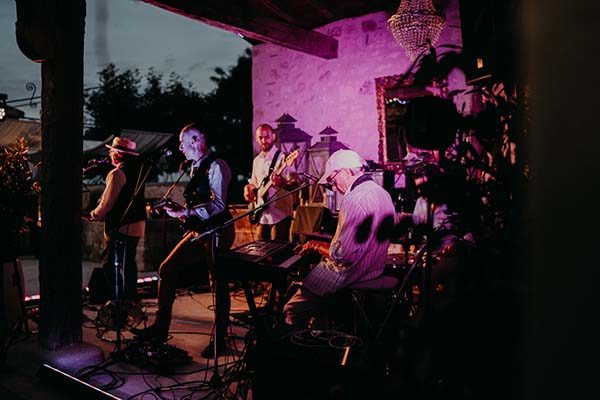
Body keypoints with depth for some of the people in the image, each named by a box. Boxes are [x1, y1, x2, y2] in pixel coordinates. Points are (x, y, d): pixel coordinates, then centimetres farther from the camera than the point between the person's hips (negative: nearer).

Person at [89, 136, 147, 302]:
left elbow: (107, 203, -16)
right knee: (128, 263, 19)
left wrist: (94, 215, 0)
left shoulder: (117, 173, -17)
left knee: (110, 265, -3)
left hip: (121, 227, -9)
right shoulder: (138, 169, 9)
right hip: (137, 225, 9)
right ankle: (131, 300, 28)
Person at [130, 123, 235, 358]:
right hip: (199, 232, 9)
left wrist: (183, 213, -26)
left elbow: (218, 204, -24)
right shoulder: (196, 167, 14)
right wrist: (177, 210, 11)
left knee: (218, 284, 0)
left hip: (217, 232, -9)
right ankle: (160, 327, 15)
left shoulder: (216, 166, -14)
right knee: (167, 269, 5)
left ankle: (219, 340, 13)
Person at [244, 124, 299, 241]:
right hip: (262, 214, 7)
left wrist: (281, 183, -37)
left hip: (280, 214, -7)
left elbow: (295, 184, -17)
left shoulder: (282, 158, -11)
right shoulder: (257, 160, 11)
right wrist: (248, 188, 1)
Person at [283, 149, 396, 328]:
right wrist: (327, 244, 12)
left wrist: (316, 245, -10)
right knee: (307, 271, 26)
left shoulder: (354, 200, -25)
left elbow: (342, 256, -27)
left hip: (349, 275, -10)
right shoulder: (383, 193, 5)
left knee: (292, 311, 0)